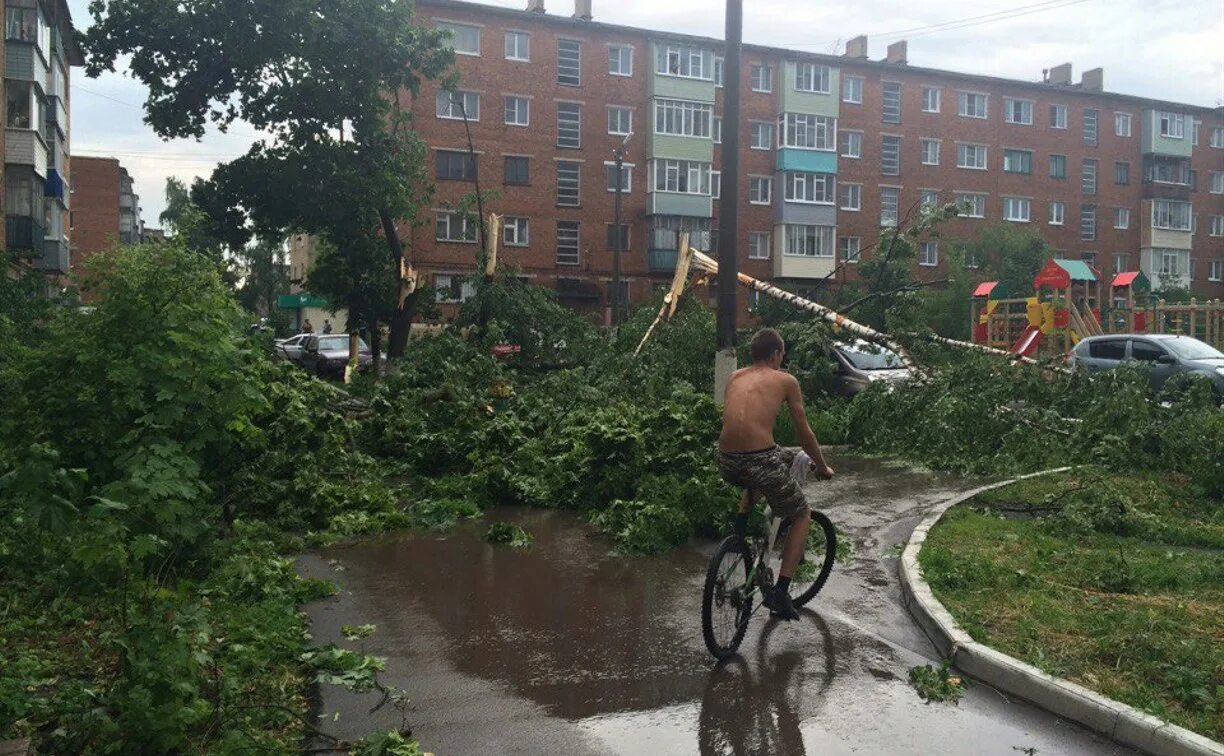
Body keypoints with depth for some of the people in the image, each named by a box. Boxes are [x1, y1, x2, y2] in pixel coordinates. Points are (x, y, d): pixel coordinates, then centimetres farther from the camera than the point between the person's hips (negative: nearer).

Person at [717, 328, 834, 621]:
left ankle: (741, 525, 25)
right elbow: (804, 433, 13)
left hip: (727, 464, 5)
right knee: (802, 517, 18)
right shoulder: (785, 380, 8)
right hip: (761, 459, -5)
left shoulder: (735, 377, 19)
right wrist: (823, 467, 29)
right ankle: (779, 591, 8)